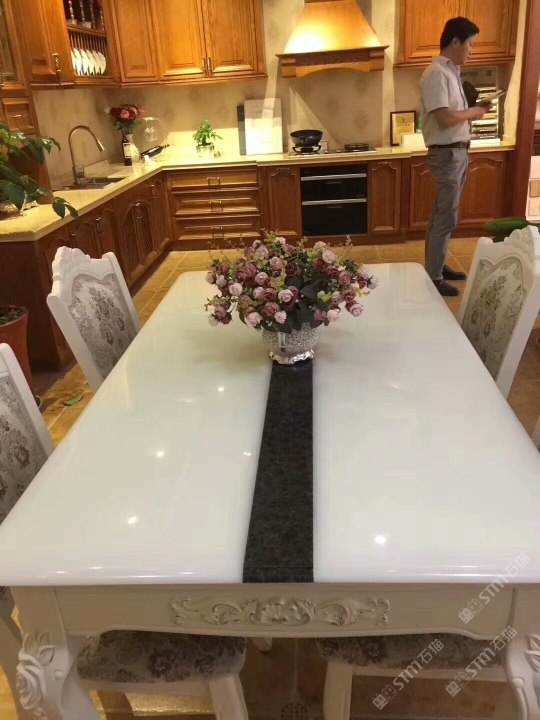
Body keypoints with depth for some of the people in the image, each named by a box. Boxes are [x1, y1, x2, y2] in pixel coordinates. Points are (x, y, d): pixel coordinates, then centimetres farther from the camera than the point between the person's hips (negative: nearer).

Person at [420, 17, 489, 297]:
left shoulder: (451, 71, 15)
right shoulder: (437, 74, -16)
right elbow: (445, 118, -24)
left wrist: (472, 112, 3)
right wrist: (472, 112, -9)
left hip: (458, 152, 10)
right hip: (447, 154, -10)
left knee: (442, 215, 15)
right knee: (446, 218, -7)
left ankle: (437, 266, 25)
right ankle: (433, 278, 0)